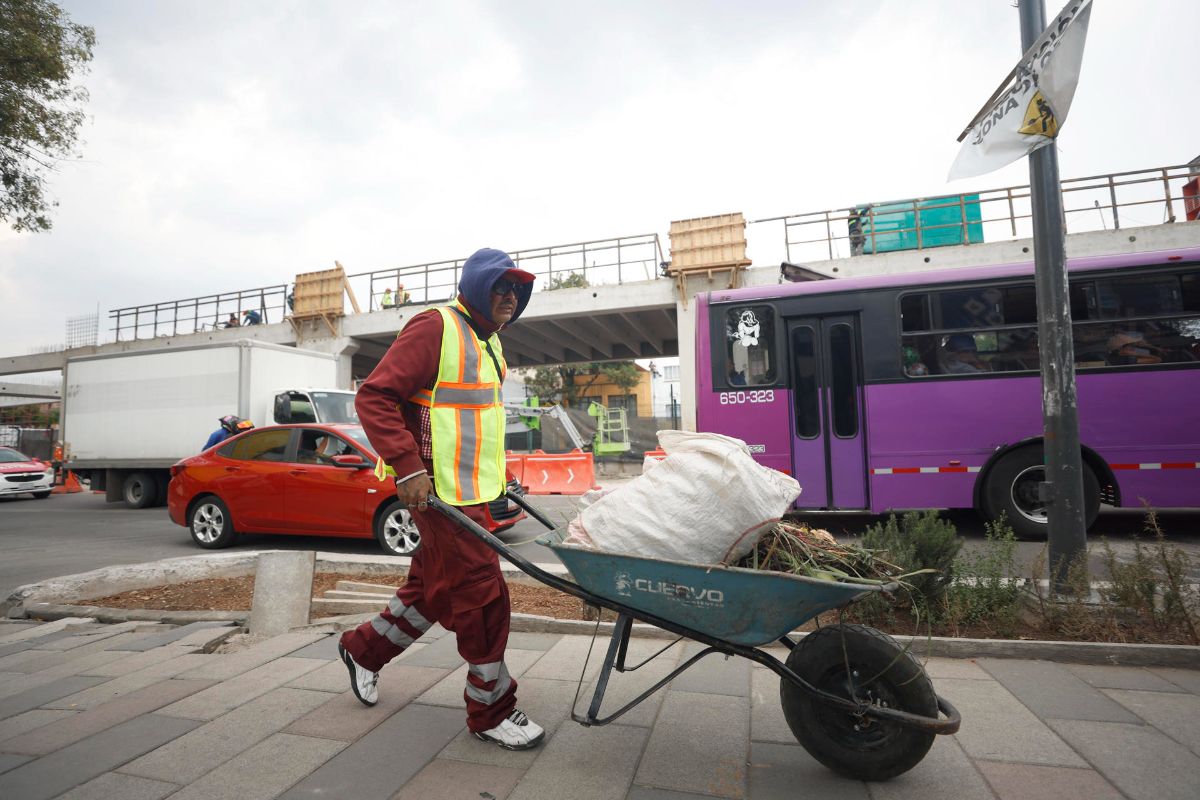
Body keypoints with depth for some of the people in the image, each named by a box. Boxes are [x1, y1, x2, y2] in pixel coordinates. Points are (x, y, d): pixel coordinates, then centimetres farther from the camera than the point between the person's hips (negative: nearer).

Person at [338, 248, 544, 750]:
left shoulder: (488, 341, 17)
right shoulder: (435, 328, -13)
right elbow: (375, 397, -17)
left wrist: (496, 472, 18)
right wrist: (408, 467, -23)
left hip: (472, 489, 10)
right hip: (441, 492, -10)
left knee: (434, 588, 20)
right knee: (481, 595, -3)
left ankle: (364, 648, 44)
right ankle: (491, 711, 15)